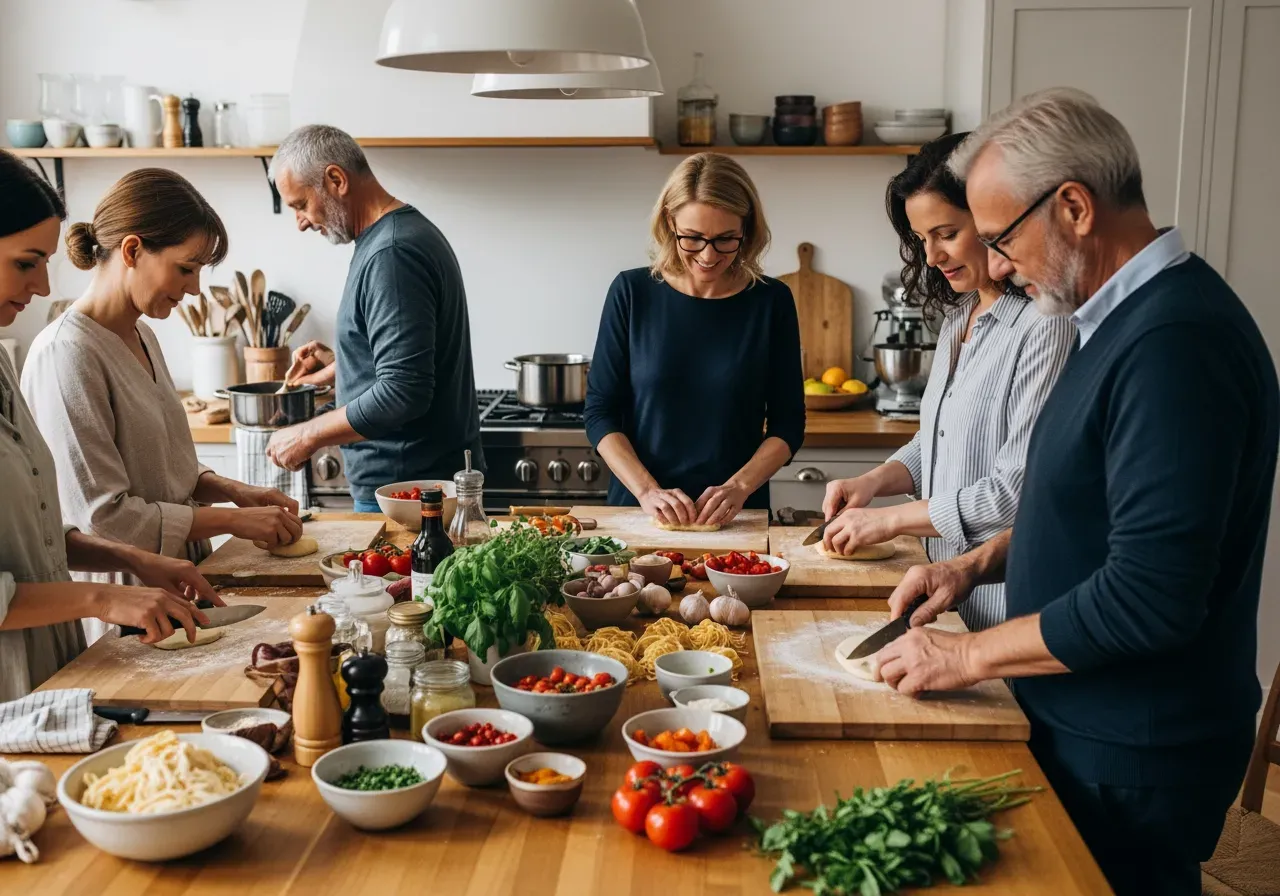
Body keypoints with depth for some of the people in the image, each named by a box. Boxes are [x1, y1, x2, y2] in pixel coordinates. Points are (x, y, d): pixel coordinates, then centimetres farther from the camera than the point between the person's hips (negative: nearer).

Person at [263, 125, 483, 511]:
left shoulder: (391, 255, -20)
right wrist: (342, 365, 16)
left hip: (406, 487, -10)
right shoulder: (411, 230, 12)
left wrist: (307, 436, -16)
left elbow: (402, 393, -26)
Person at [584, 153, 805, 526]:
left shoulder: (771, 301, 2)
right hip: (639, 511, 1)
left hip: (736, 518, 0)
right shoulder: (632, 292, 2)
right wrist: (647, 490, -10)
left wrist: (739, 487, -10)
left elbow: (787, 423, 6)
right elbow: (600, 412, 3)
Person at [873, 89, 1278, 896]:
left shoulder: (1176, 339, -25)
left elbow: (1151, 595, -29)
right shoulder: (1127, 318, 8)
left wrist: (972, 655, -18)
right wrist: (978, 564, 5)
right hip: (1090, 725, 9)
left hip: (1133, 758, -9)